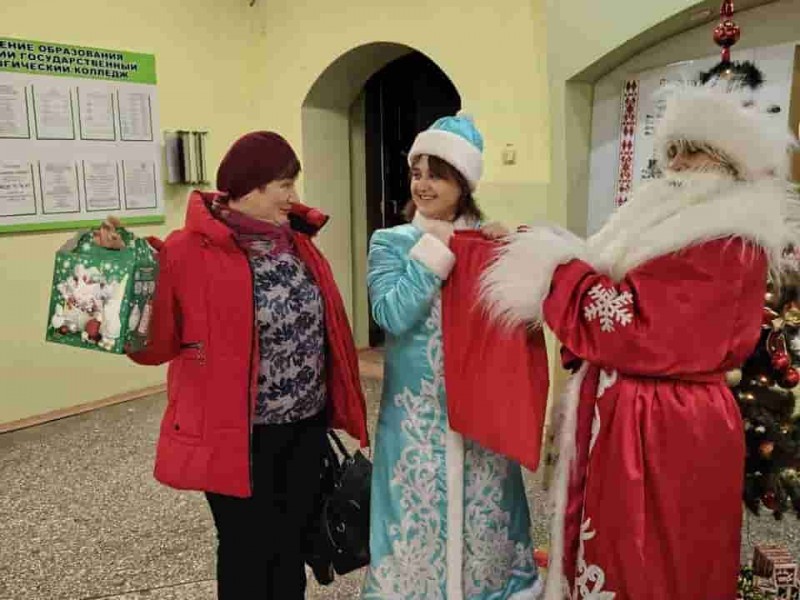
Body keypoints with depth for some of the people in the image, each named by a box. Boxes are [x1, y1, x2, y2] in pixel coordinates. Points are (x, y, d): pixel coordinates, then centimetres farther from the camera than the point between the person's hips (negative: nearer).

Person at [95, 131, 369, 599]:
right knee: (247, 553, 13)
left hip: (305, 428, 6)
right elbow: (155, 344, -14)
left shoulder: (296, 242, 5)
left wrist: (332, 406, 11)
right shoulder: (192, 251, -15)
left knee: (293, 545, 21)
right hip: (238, 434, -6)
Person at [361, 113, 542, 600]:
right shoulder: (391, 242, -1)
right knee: (419, 512, 8)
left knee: (483, 508, 12)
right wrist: (436, 247, -16)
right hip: (416, 407, -1)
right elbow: (393, 315, -18)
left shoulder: (488, 239, 4)